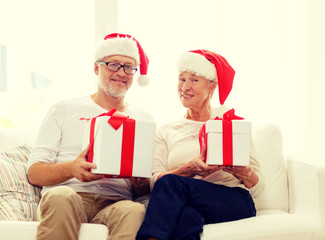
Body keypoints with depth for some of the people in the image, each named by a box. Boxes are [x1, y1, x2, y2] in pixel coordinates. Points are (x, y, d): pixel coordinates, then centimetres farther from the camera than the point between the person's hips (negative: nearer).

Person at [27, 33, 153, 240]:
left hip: (114, 202, 0)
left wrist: (140, 182, -8)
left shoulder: (144, 119, 22)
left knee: (135, 211, -36)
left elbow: (145, 189, 19)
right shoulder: (64, 110, 16)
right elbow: (35, 172, 6)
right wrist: (71, 169, -16)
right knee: (60, 197, -36)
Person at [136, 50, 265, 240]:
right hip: (188, 205, 1)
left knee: (170, 182, -30)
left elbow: (257, 188, 9)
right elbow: (154, 181, 3)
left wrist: (244, 172, -14)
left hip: (235, 203, -1)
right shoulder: (165, 131, 20)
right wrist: (189, 169, -16)